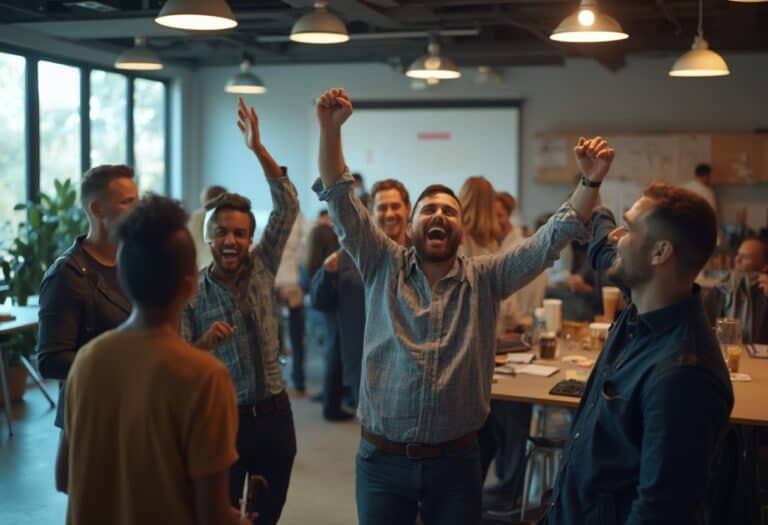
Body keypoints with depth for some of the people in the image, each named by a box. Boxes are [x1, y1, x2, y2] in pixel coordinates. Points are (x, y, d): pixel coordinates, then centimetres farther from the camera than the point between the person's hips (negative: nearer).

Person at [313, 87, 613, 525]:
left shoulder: (485, 278, 2)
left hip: (456, 460, 1)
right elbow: (341, 201, -6)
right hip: (383, 459, 0)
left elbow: (550, 241, -5)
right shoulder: (384, 267, 1)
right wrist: (330, 129, -18)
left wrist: (591, 181, -17)